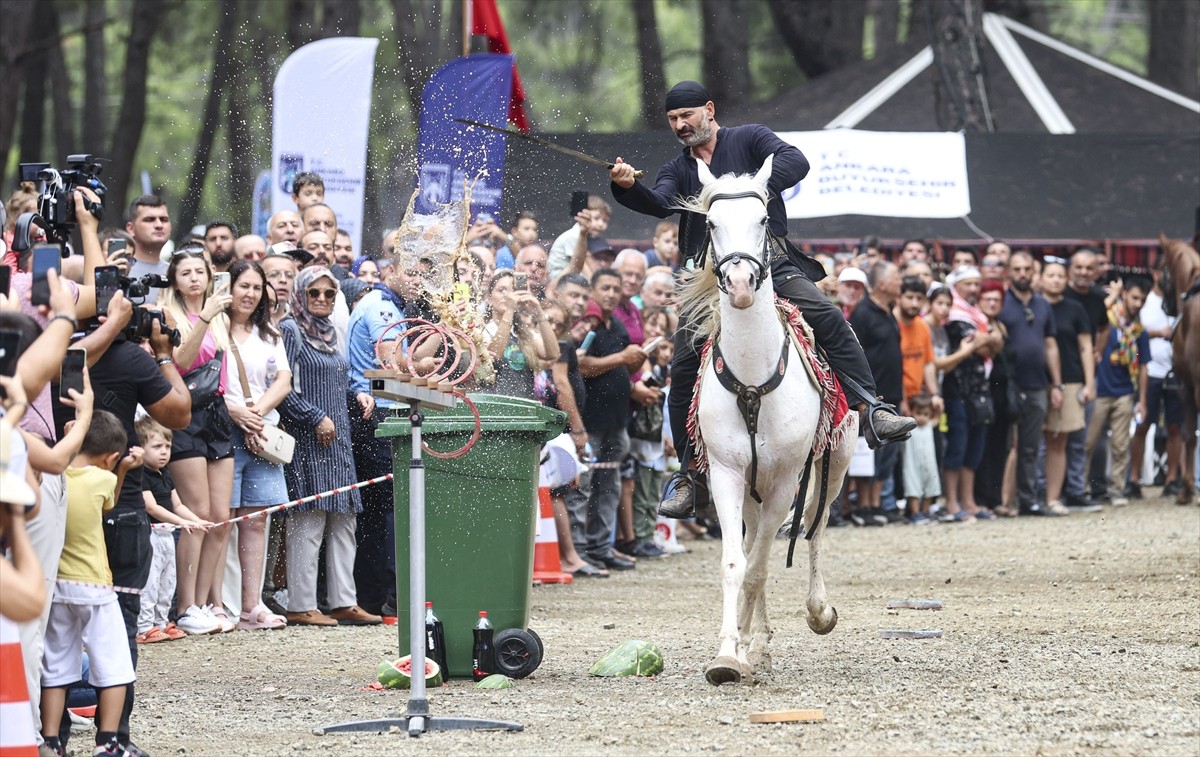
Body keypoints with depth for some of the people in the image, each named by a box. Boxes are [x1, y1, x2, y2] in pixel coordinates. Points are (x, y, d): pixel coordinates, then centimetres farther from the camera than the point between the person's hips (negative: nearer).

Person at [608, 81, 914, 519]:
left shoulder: (748, 140, 9)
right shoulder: (678, 171, 20)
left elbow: (795, 162, -9)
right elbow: (661, 204, -3)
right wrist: (628, 187, -24)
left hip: (771, 265, -3)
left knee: (828, 318, -25)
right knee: (684, 368, -6)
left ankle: (871, 410, -25)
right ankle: (686, 474, 3)